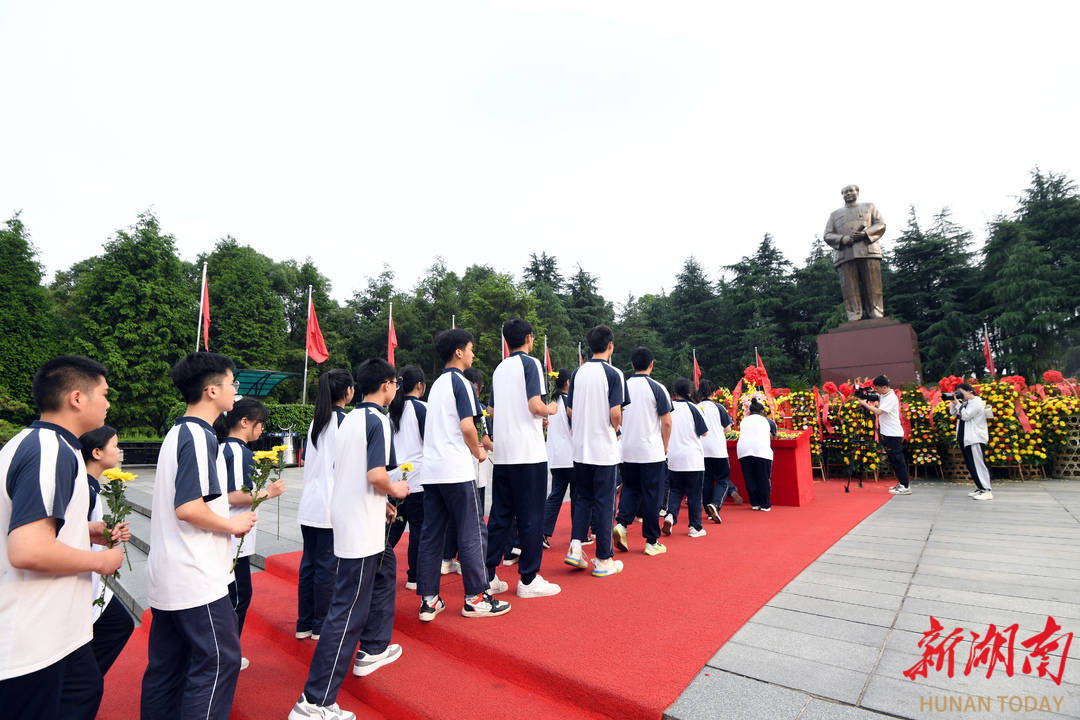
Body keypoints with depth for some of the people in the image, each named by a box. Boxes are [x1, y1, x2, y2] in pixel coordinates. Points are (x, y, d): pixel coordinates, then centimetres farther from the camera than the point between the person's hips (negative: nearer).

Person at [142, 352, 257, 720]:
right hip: (196, 578, -10)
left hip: (167, 576, 10)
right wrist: (233, 524, -11)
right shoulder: (199, 436, -19)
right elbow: (188, 508, -25)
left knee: (167, 663, 18)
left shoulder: (177, 433, 13)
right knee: (219, 660, 0)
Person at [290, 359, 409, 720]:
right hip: (361, 529, -10)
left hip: (345, 518, 10)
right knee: (348, 613, -2)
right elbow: (376, 475, -28)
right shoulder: (377, 420, -17)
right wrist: (395, 490, -8)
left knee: (385, 566, 28)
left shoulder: (348, 419, 10)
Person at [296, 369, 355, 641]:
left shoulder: (316, 421, 10)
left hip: (308, 507, 8)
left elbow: (305, 461, 16)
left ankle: (304, 624, 27)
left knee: (309, 563, 15)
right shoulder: (345, 421, -13)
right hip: (331, 507, -7)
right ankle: (322, 626, 17)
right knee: (327, 566, 4)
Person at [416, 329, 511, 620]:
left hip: (431, 470, 9)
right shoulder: (461, 383, -9)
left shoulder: (436, 385, 17)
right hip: (456, 470, -8)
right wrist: (478, 452, -1)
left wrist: (476, 444, 19)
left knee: (431, 534, 10)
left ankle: (428, 600, 17)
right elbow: (467, 426, -18)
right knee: (472, 533, 2)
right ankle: (476, 598, 10)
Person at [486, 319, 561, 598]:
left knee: (499, 515, 13)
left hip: (502, 454, 7)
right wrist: (550, 409, 4)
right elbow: (535, 405, -18)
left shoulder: (499, 369, 15)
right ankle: (528, 580, 10)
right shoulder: (530, 363, -7)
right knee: (531, 517, 2)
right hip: (528, 453, -7)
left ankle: (487, 575, 19)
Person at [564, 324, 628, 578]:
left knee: (583, 498, 17)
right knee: (604, 502, 5)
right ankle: (604, 560, 13)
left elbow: (570, 411, 7)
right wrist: (615, 431, 5)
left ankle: (575, 547, 9)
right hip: (605, 449, -4)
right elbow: (615, 414, -15)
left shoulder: (577, 373, 5)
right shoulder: (613, 374, -10)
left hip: (580, 449, 5)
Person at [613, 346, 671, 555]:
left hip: (627, 450, 4)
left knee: (630, 488, 19)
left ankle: (621, 524, -1)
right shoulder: (657, 388, -8)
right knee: (651, 494, 5)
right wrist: (665, 447, 6)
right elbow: (666, 422, -7)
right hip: (651, 451, -3)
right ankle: (652, 542, 14)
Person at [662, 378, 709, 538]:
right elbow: (704, 432, -2)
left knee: (676, 490, 16)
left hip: (673, 458, 3)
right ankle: (695, 527, 13)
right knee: (694, 493, 7)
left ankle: (670, 514, -6)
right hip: (693, 458, -3)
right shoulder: (692, 407, -8)